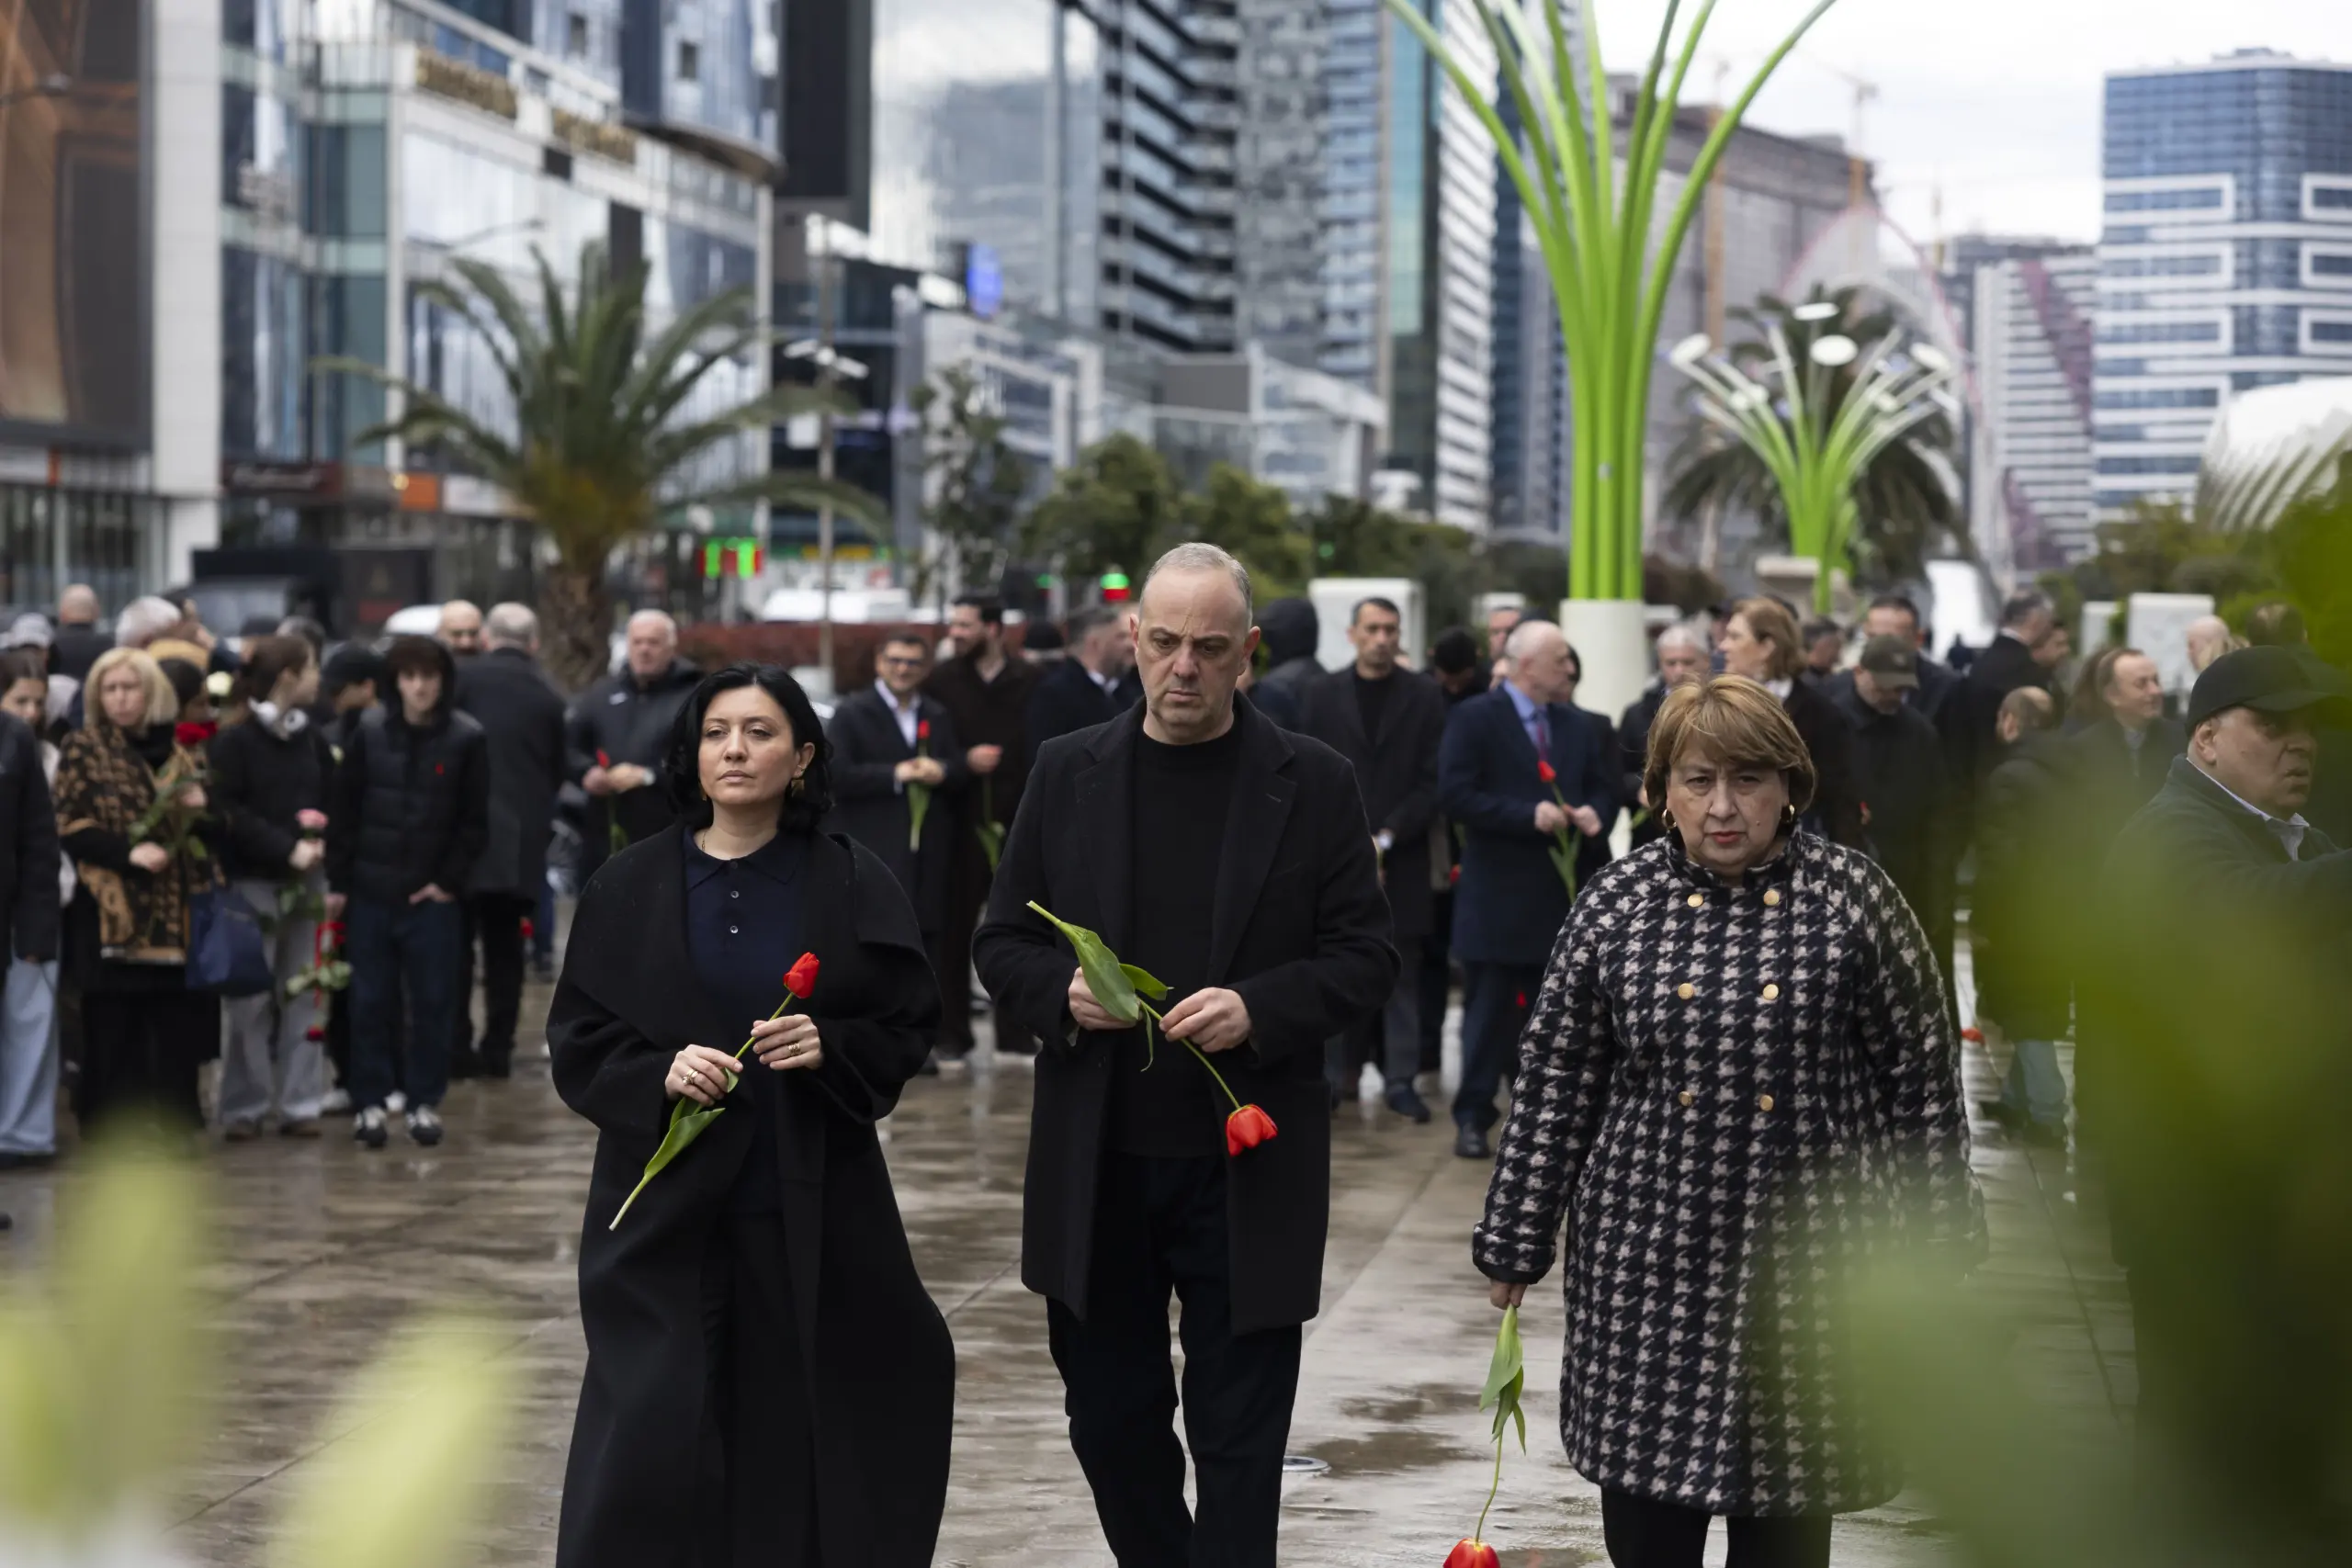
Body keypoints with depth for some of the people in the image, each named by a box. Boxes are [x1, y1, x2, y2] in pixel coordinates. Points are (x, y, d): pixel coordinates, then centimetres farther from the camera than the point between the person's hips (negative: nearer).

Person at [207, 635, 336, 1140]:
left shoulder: (311, 738, 9)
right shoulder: (233, 743, -7)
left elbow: (336, 796, 15)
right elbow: (230, 814, -12)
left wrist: (320, 826, -6)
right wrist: (288, 848, -17)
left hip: (307, 880, 5)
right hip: (253, 882, -5)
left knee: (303, 995, 5)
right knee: (251, 1000, -2)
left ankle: (299, 1103, 12)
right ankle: (244, 1108, 7)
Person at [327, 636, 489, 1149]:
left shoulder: (466, 739, -4)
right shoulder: (370, 733, -1)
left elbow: (474, 822, 0)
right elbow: (343, 811, 3)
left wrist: (450, 881, -5)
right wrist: (338, 882, 1)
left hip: (433, 895, -1)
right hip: (371, 892, 1)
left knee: (433, 1003, 4)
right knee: (370, 1002, 5)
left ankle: (424, 1102, 14)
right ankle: (370, 1102, 13)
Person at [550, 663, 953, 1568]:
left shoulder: (854, 888, 3)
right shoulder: (630, 888, 4)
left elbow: (908, 1030, 4)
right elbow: (577, 1041, 5)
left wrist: (829, 1047, -15)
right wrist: (658, 1075, -14)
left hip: (814, 1213, 0)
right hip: (668, 1212, 0)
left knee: (801, 1441, 0)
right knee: (654, 1449, -1)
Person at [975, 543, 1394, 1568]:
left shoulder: (1312, 783, 0)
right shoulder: (1068, 774, 6)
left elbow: (1364, 958, -1)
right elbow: (1004, 944, 9)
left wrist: (1261, 1009, -18)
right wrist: (1063, 991, -12)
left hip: (1246, 1172, -2)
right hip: (1097, 1165, 3)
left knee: (1238, 1439, 2)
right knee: (1111, 1418, 13)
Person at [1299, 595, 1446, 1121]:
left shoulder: (1424, 697, 4)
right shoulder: (1322, 694, 7)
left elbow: (1433, 781, -1)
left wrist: (1386, 838, -10)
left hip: (1401, 857, -1)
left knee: (1401, 970, 0)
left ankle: (1400, 1077, 3)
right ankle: (1339, 1072, 6)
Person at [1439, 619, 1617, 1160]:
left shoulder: (1572, 723, 13)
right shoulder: (1474, 720, -7)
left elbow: (1602, 784, 19)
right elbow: (1456, 794, -16)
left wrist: (1595, 812, -5)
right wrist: (1528, 816, -22)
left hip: (1560, 894, 6)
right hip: (1496, 896, -6)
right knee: (1489, 1010, 0)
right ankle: (1472, 1118, 7)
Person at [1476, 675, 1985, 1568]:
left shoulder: (1852, 898, -2)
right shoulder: (1617, 903, 1)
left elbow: (1920, 1071, 2)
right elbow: (1556, 1079, 4)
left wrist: (1941, 1234, 1)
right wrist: (1516, 1242, 4)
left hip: (1804, 1251, -1)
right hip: (1647, 1250, 1)